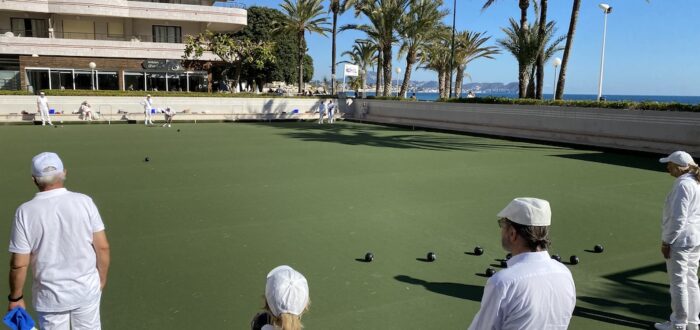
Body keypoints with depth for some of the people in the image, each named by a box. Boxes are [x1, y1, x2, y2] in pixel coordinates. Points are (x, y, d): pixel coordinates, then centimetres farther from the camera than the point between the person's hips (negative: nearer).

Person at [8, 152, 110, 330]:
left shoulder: (25, 212, -14)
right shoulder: (84, 202, -11)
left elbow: (19, 263, -11)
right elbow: (103, 247, -8)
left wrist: (15, 297, 4)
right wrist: (102, 279, 7)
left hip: (50, 296, 0)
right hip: (86, 289, 1)